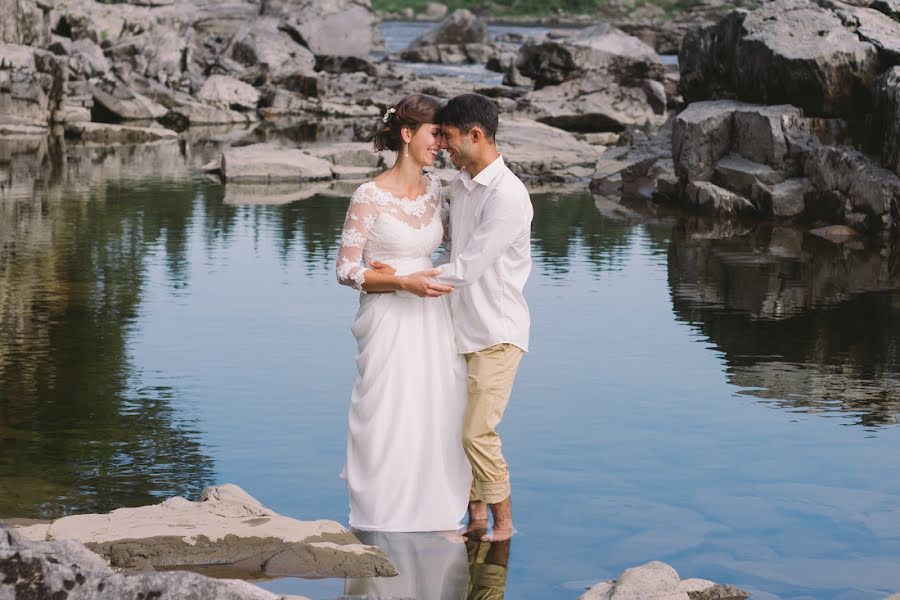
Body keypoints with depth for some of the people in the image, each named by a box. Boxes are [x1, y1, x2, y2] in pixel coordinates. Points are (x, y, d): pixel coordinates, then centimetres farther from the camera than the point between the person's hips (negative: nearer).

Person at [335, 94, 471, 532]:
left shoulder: (434, 190, 6)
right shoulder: (369, 197, -12)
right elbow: (347, 270, -11)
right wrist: (403, 282, -21)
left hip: (431, 318, 6)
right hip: (388, 320, -6)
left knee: (438, 416, 8)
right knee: (388, 419, 0)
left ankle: (432, 511, 21)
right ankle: (384, 518, 13)